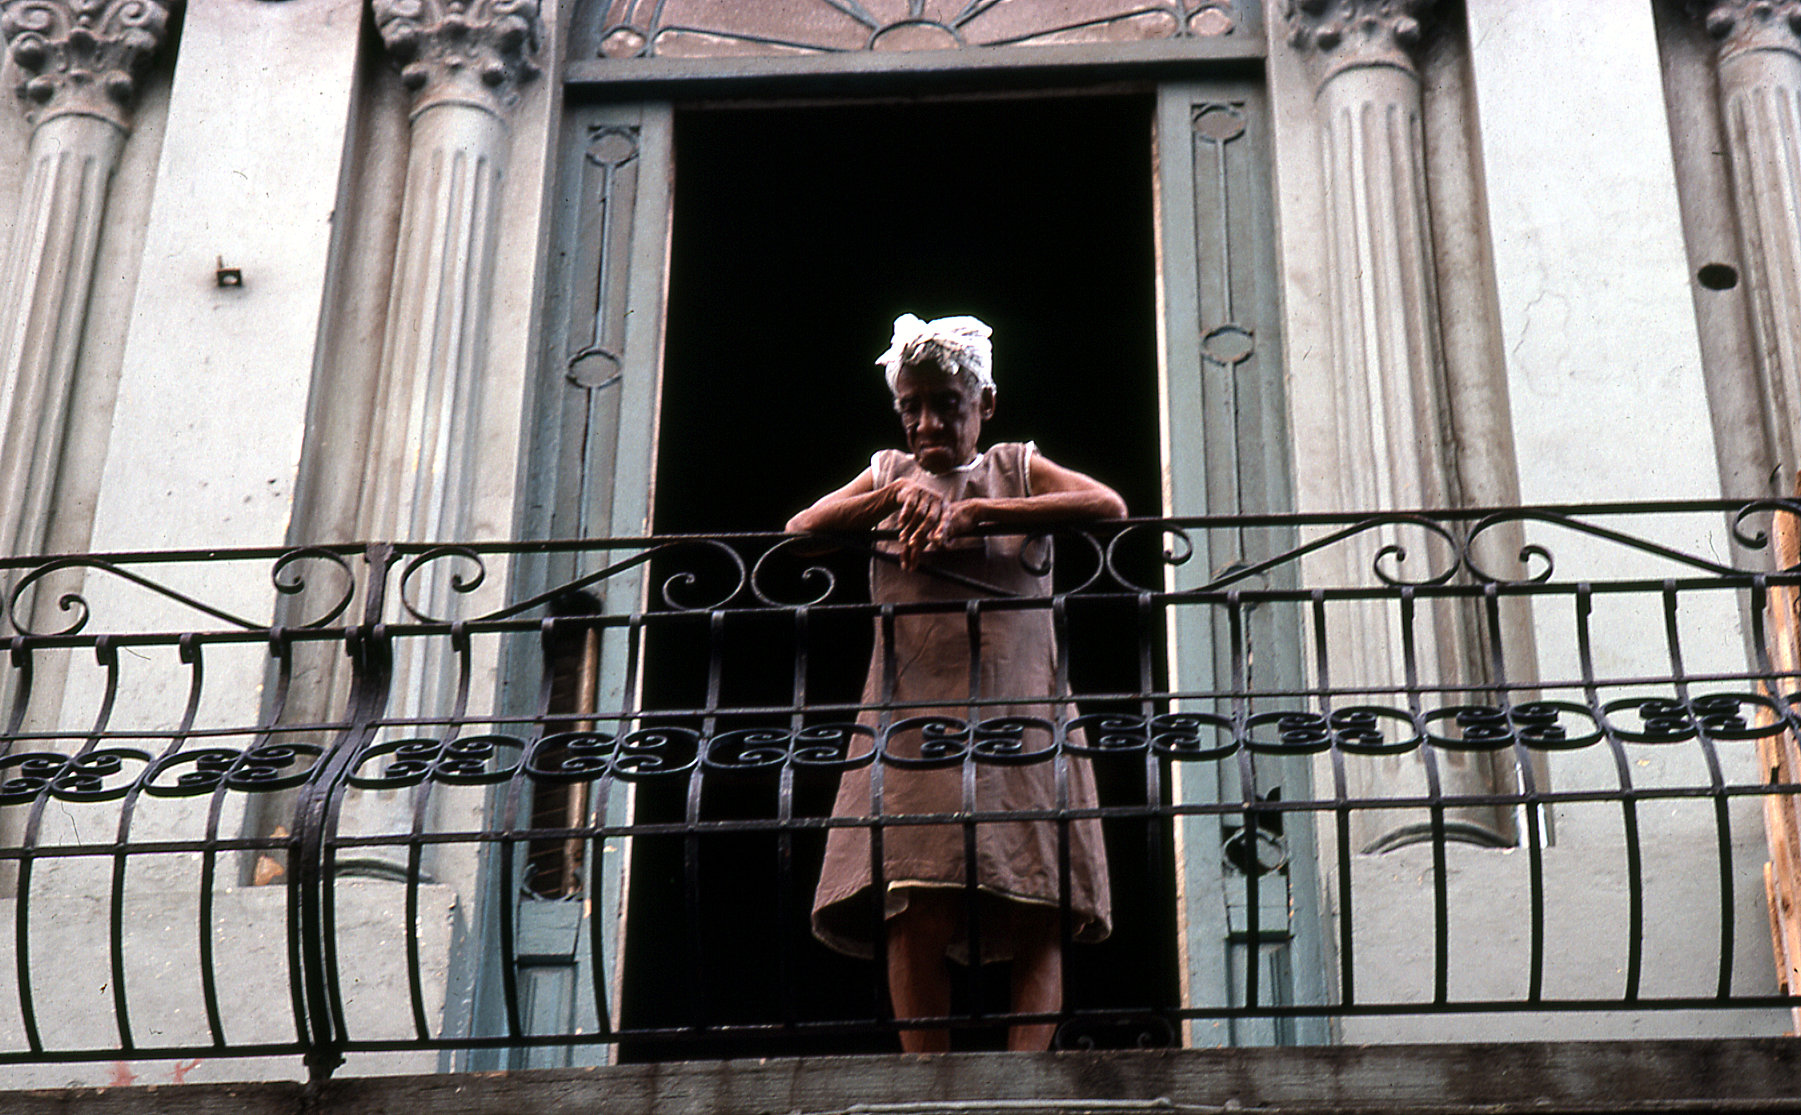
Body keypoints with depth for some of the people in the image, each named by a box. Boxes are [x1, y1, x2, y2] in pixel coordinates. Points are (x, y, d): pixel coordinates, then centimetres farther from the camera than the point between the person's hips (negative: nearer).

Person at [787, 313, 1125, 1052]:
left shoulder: (1018, 470, 15)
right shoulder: (890, 473, 20)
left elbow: (1110, 506, -5)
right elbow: (798, 533, 5)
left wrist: (972, 512, -13)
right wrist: (898, 494, -8)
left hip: (1019, 718, 0)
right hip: (916, 719, 0)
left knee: (1040, 917, -11)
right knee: (918, 913, -13)